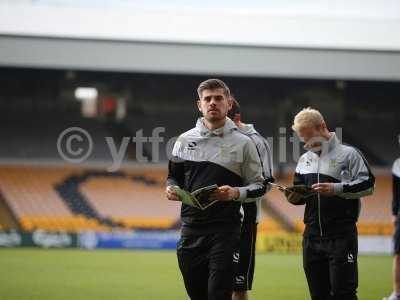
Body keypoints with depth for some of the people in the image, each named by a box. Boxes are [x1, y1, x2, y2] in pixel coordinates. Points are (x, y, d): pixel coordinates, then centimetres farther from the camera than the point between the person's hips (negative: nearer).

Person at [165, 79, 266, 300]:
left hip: (225, 231, -4)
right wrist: (171, 189, -4)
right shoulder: (185, 140, 10)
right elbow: (174, 176, 20)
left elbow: (259, 186, 3)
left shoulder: (242, 143, 1)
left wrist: (236, 193, -17)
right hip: (191, 229, 4)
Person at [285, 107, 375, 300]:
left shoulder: (348, 154, -1)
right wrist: (294, 196, -1)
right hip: (312, 234, 6)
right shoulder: (305, 159, 17)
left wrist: (336, 188, -18)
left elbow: (367, 186, -7)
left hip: (342, 235, -6)